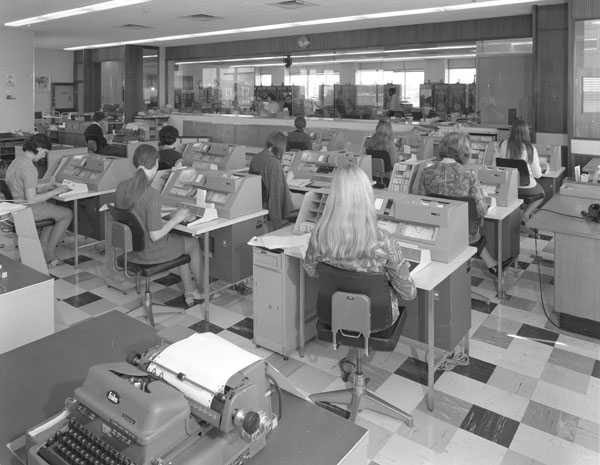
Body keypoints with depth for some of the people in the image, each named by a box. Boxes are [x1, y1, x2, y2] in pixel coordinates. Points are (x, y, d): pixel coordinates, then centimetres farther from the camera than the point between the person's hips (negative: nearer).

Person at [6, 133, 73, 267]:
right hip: (28, 210, -10)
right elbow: (31, 199, -28)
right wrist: (55, 192, -19)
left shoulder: (17, 160, 6)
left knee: (56, 209, 27)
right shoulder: (29, 168, -26)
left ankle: (42, 250, 22)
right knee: (67, 214, 5)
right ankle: (49, 254, 11)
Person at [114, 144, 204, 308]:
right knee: (193, 243, 20)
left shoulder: (121, 186, -7)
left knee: (180, 240, 29)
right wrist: (175, 219, -12)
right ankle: (202, 291, 41)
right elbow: (155, 236, -26)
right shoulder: (152, 195, -30)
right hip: (148, 252, -7)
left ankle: (189, 291, 37)